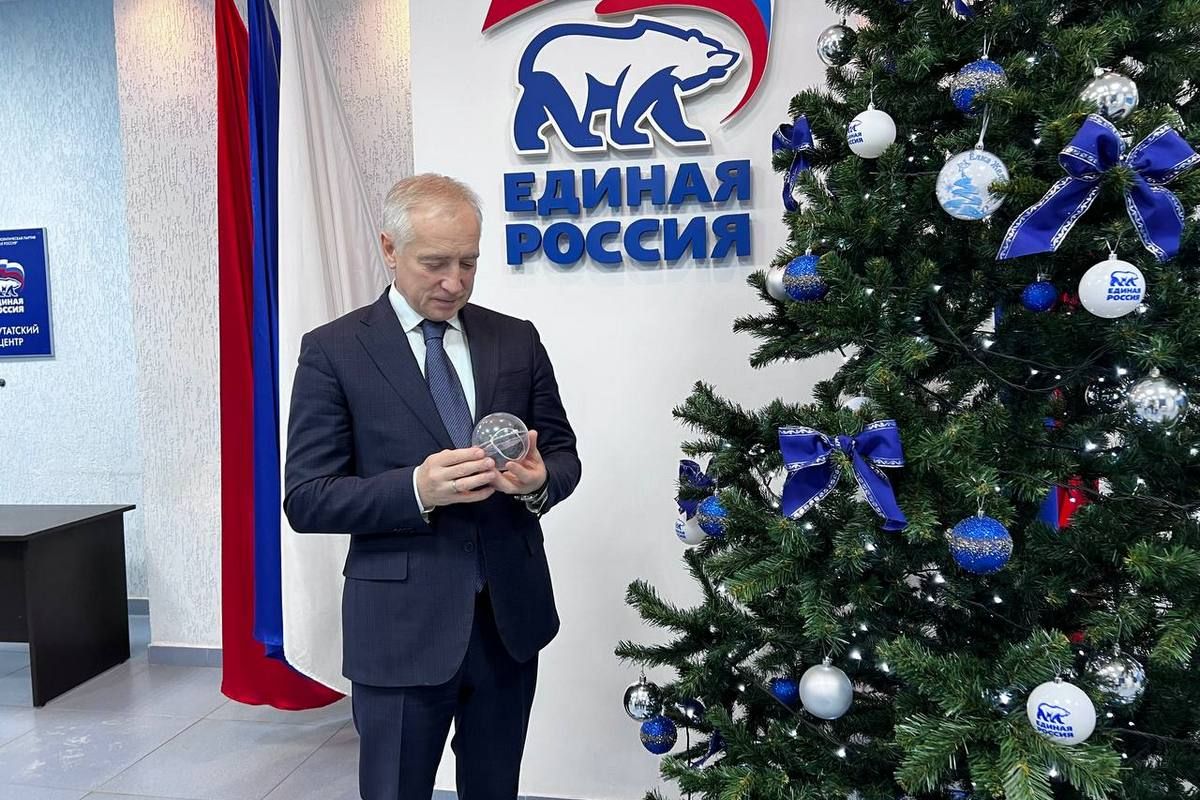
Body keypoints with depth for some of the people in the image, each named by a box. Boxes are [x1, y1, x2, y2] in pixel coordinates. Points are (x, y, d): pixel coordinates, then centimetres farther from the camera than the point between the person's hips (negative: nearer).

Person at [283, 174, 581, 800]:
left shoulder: (518, 340, 5)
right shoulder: (333, 350, -6)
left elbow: (564, 456, 8)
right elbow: (306, 500, -9)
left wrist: (539, 480, -16)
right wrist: (417, 489, -25)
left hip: (511, 614, 4)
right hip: (403, 626, -3)